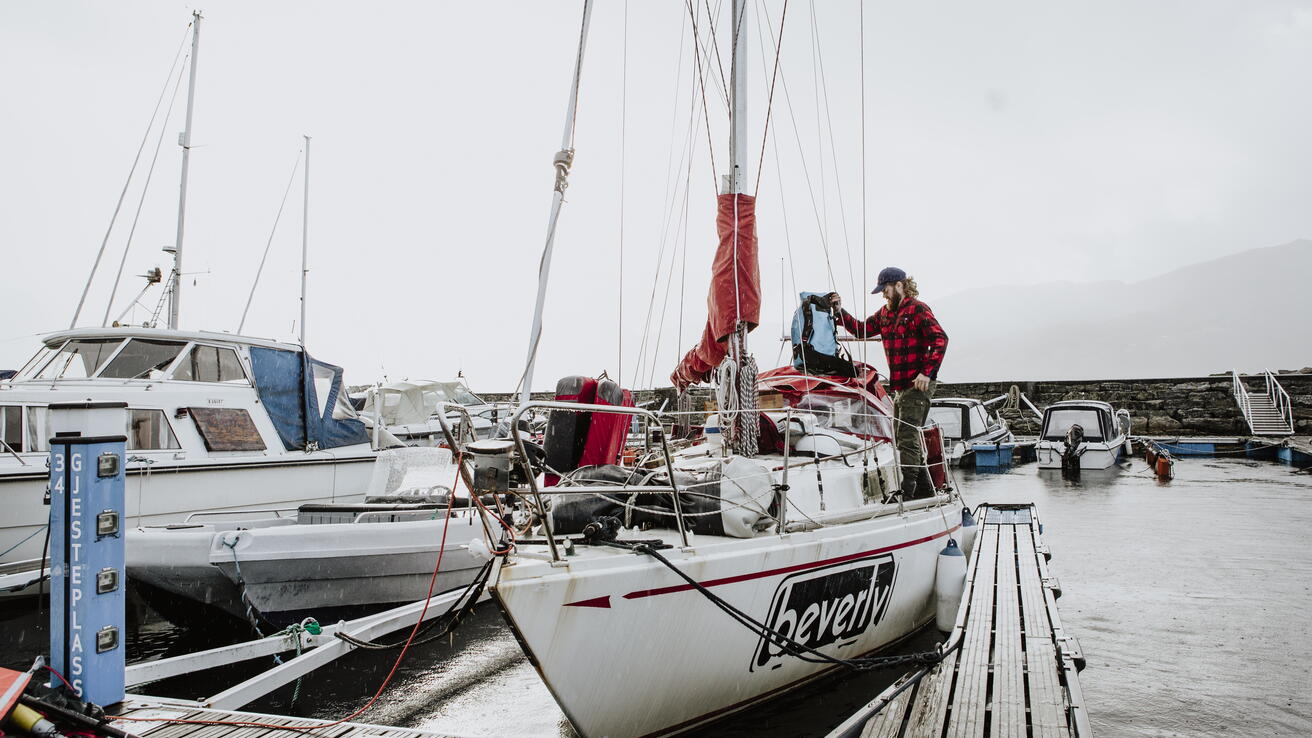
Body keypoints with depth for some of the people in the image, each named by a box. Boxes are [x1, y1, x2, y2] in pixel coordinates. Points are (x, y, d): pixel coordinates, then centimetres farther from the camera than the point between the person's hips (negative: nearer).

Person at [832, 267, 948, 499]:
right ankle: (925, 490, 24)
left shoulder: (917, 309, -9)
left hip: (917, 385, -9)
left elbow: (940, 339, -16)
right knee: (903, 439, 14)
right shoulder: (886, 313, 16)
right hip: (899, 386, 9)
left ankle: (905, 493, -12)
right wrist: (841, 312, 9)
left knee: (908, 439, -12)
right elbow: (862, 329, 21)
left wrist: (928, 372, -22)